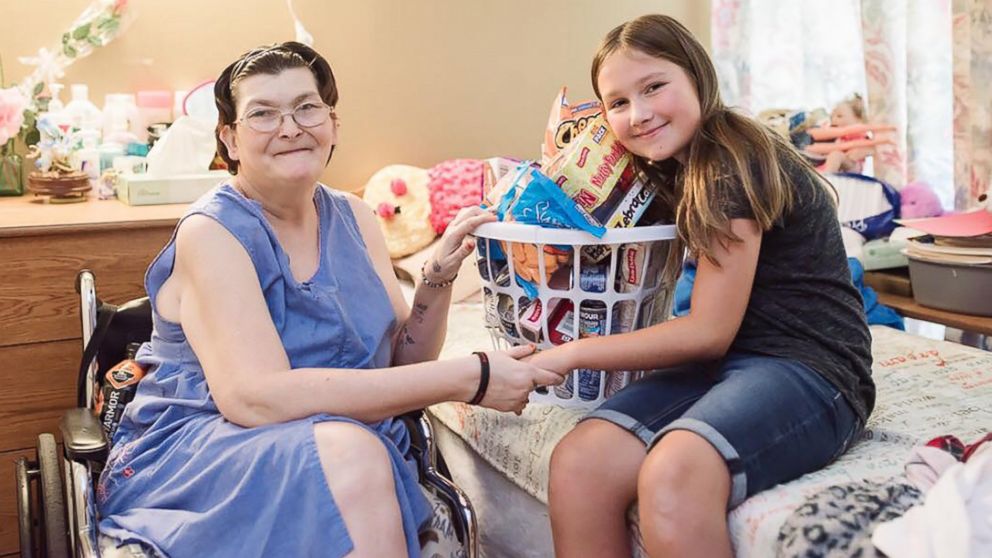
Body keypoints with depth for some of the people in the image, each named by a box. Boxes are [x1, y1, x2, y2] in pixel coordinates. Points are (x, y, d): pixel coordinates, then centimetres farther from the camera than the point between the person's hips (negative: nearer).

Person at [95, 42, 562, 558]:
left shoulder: (352, 217, 7)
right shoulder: (212, 232, -12)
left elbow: (400, 364, 9)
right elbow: (255, 398, -26)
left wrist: (438, 278, -11)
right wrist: (467, 379, -27)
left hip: (346, 449, 5)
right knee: (350, 451, -33)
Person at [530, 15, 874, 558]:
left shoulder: (734, 162, -13)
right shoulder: (670, 172, 13)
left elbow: (709, 330, -14)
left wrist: (571, 354, -9)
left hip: (807, 366, -7)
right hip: (722, 361, 8)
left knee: (671, 477, -36)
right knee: (576, 465, -16)